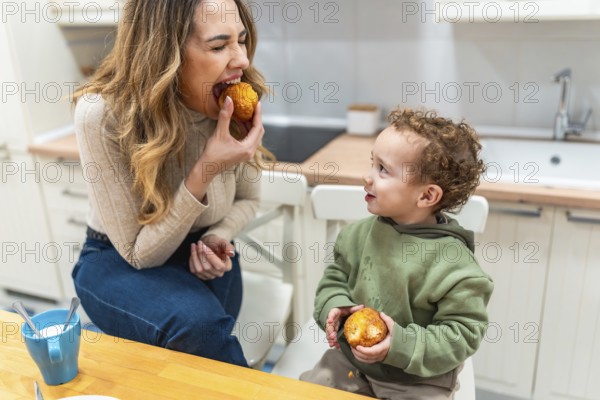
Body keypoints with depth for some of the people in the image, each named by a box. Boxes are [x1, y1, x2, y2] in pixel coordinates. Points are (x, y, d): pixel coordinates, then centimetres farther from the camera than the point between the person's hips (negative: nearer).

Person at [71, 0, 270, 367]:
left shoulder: (235, 110, -16)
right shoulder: (103, 115, -27)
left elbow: (247, 199, 3)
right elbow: (139, 253, -21)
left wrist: (218, 238, -19)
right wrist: (204, 173, -34)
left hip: (201, 256, 4)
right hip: (120, 262, -3)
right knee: (197, 322, -30)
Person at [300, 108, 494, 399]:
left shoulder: (453, 265, -23)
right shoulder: (361, 233, -7)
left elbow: (461, 334, -17)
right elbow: (335, 277, 7)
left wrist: (403, 345, -26)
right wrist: (334, 307, -13)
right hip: (350, 359, 4)